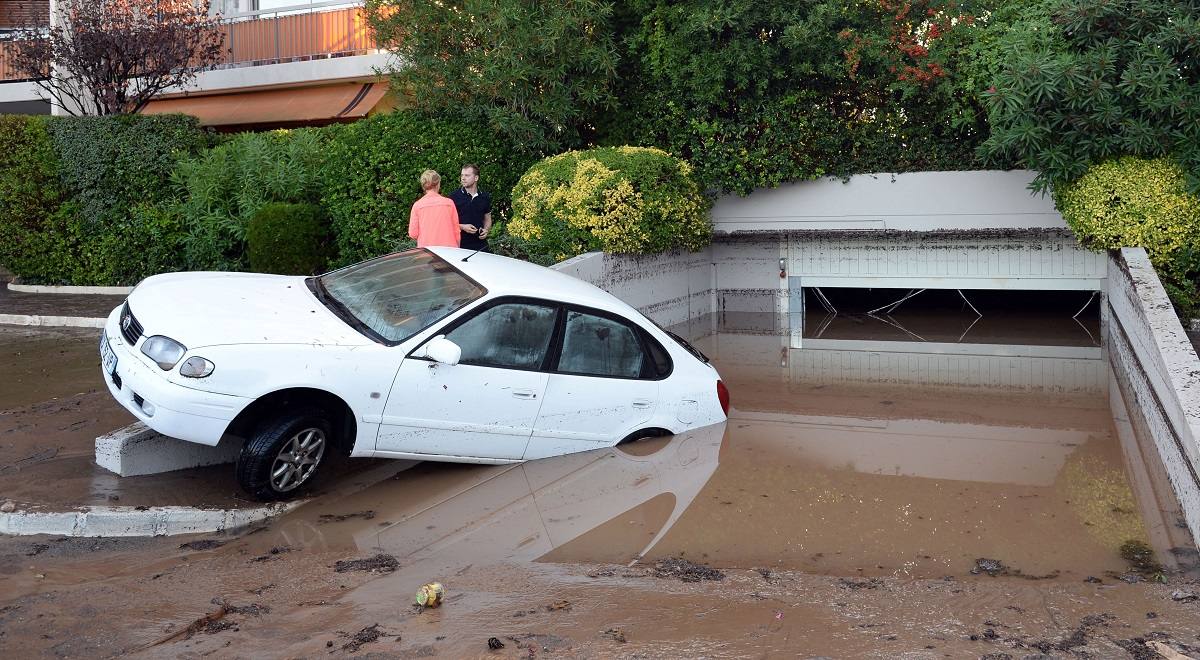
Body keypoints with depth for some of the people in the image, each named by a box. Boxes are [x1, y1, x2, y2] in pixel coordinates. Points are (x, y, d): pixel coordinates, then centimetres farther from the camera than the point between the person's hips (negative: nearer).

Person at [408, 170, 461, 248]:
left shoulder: (417, 205, -1)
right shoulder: (449, 203, 0)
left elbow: (413, 234, -1)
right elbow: (456, 230, 5)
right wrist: (457, 248, 18)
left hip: (425, 248, 0)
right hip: (448, 248, 0)